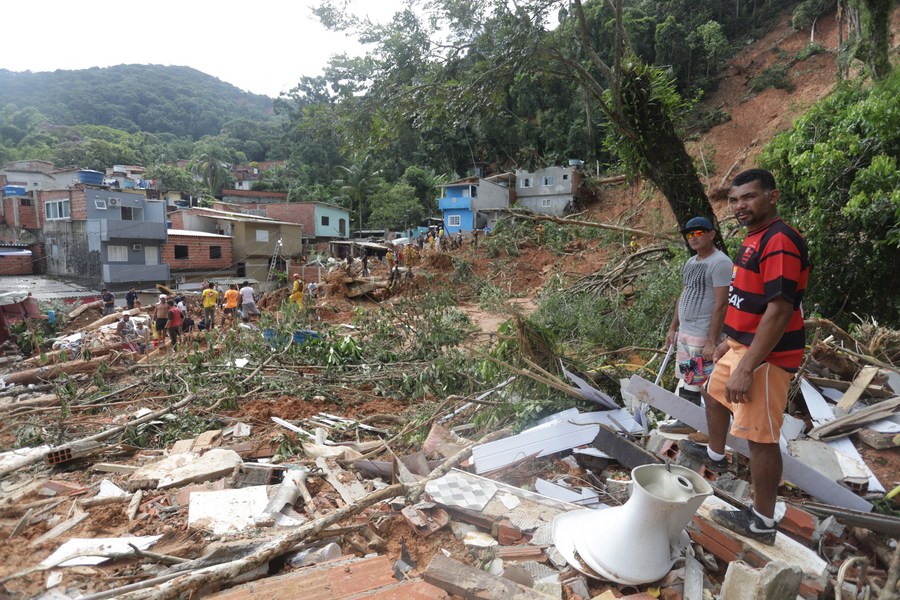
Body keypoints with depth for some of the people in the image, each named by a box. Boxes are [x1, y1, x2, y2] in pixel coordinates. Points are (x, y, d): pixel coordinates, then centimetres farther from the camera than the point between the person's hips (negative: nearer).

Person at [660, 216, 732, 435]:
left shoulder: (720, 263, -14)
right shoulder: (691, 262, 14)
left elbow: (721, 304, -19)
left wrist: (712, 341, -21)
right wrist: (673, 329, 18)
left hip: (703, 336, -9)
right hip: (684, 332, 9)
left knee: (693, 384, -4)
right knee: (685, 380, 14)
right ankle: (684, 421, 25)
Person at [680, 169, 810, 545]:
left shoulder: (780, 241, -20)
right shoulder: (754, 239, 12)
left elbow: (779, 311, -26)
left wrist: (746, 368, -27)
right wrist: (730, 342, 24)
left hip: (765, 356, -11)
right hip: (742, 345, 11)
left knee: (760, 437, -2)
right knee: (714, 395, 28)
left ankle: (762, 522, 12)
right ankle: (715, 455, 52)